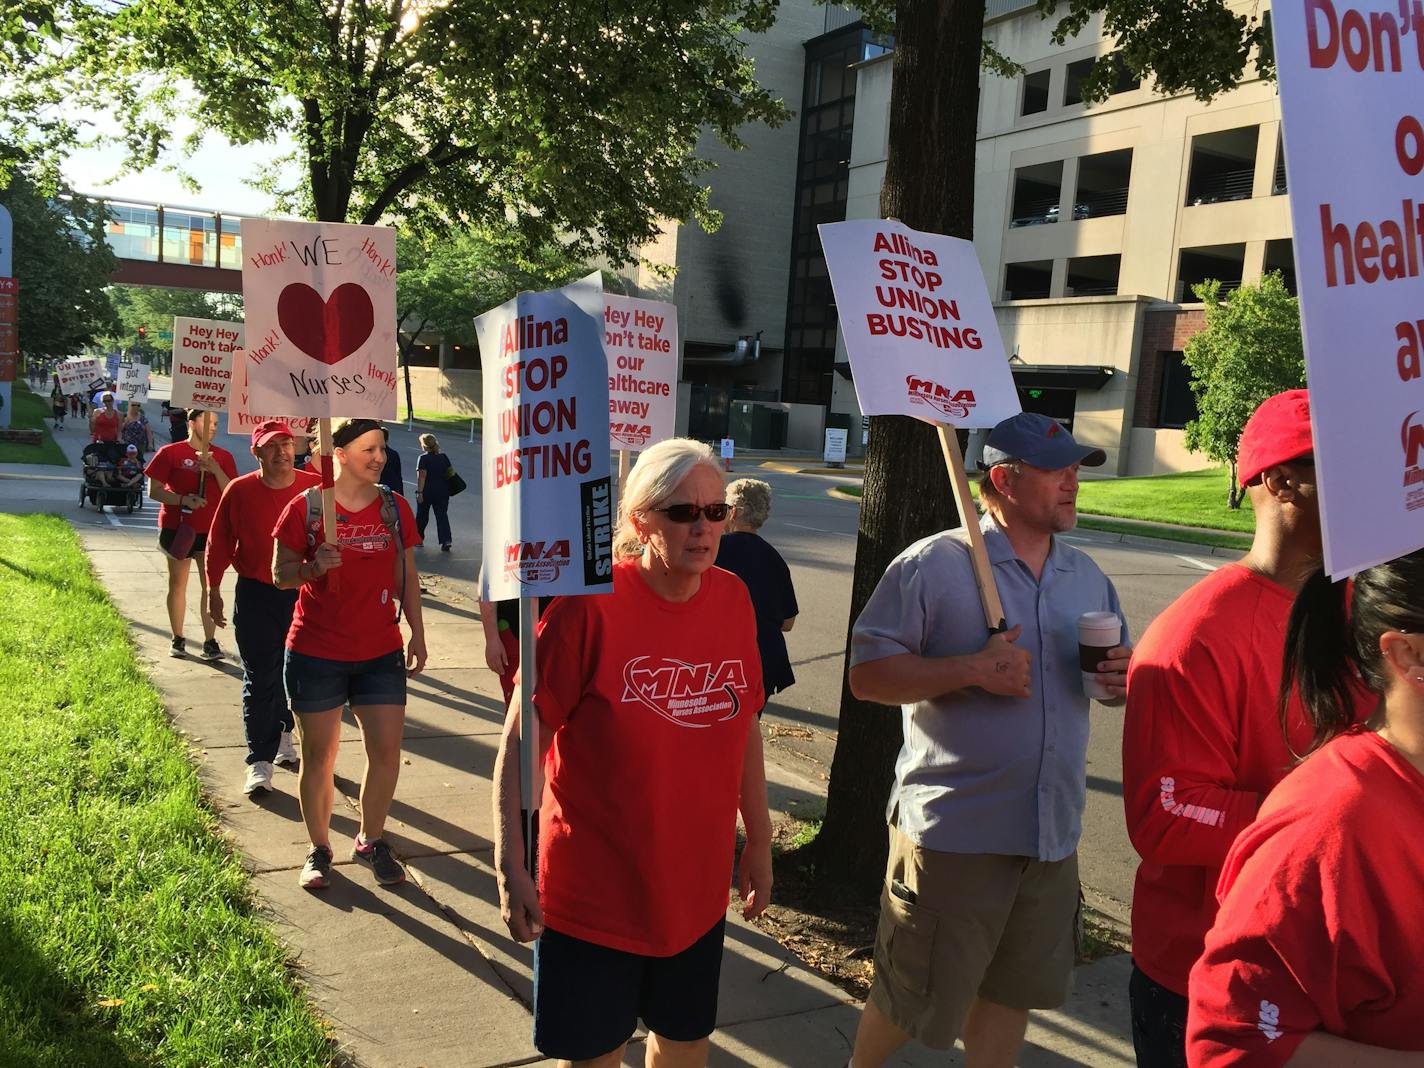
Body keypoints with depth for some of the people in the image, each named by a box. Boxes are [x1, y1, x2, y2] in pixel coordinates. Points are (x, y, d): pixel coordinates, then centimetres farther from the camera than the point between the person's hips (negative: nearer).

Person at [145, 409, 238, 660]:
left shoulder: (223, 456, 5)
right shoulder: (170, 453, -2)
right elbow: (154, 490, -3)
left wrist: (216, 469, -15)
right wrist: (184, 500, -17)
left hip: (211, 529, 1)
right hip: (177, 527, -1)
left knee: (210, 585, -2)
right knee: (177, 584, 9)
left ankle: (210, 642, 2)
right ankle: (177, 640, 21)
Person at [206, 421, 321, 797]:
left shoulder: (315, 488, -3)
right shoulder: (239, 491, -4)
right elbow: (219, 544, 3)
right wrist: (213, 591, 6)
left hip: (304, 595, 1)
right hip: (256, 597, -1)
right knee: (259, 680, 2)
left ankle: (284, 739, 35)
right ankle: (260, 762, 6)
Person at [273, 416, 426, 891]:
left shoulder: (395, 508, 4)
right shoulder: (306, 507, -5)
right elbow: (280, 574, -2)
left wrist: (417, 633, 6)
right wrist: (314, 566, -22)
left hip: (381, 652, 3)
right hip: (316, 652, -2)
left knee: (387, 750, 2)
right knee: (319, 754, 6)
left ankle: (370, 841, 23)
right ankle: (319, 848, 25)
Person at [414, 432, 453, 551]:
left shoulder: (423, 458, -11)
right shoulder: (444, 457, 5)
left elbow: (422, 476, -17)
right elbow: (450, 473, 9)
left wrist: (419, 492, -17)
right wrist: (447, 488, 18)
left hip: (427, 491, -4)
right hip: (443, 491, 4)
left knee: (422, 516, 14)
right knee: (442, 515, 1)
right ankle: (446, 540, -14)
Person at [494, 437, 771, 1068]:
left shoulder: (733, 601, -4)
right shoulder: (589, 605, -19)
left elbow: (744, 727, 7)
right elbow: (522, 736, -15)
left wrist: (759, 842, 11)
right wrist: (510, 865, -17)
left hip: (697, 887, 5)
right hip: (593, 892, -4)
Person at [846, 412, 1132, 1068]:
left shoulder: (1088, 577, 10)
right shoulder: (934, 565, -11)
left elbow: (1117, 670, 20)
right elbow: (867, 673, -14)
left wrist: (1123, 678, -4)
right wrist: (971, 669, -24)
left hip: (1053, 835, 6)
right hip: (953, 832, -5)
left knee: (1011, 991, 20)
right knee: (912, 997, 10)